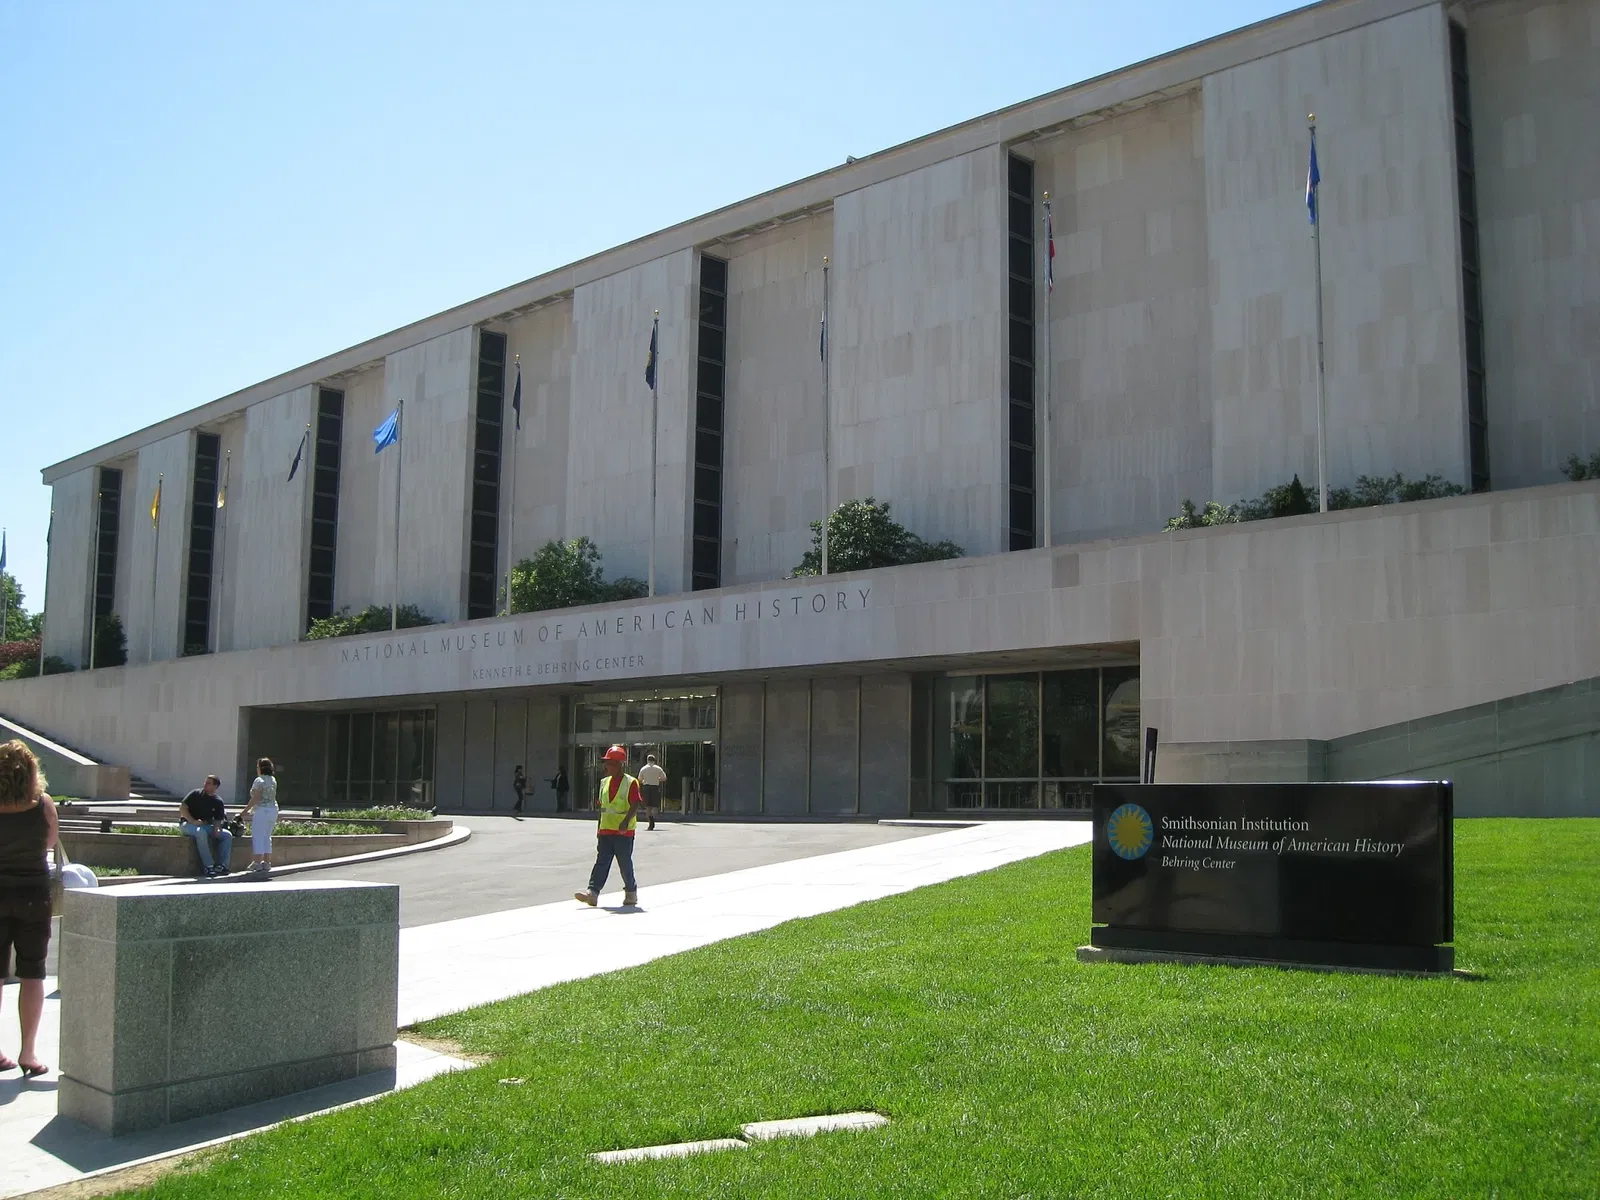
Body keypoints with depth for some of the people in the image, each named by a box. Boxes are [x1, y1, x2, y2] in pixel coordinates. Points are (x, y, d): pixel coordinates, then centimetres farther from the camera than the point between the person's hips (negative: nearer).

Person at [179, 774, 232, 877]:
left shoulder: (218, 801, 9)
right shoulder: (196, 794, -2)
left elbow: (217, 819, 10)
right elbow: (182, 808, -7)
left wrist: (216, 828, -14)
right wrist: (193, 821, -20)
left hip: (206, 826, 5)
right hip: (188, 824, -5)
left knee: (227, 835, -13)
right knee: (201, 833, -38)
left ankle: (221, 865, -20)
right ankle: (209, 867, -39)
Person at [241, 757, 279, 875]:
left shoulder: (259, 780, -12)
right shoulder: (273, 780, 13)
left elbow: (256, 798, -17)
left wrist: (245, 811, -10)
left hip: (262, 811, -8)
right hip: (273, 809, 8)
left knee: (258, 837, -3)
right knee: (267, 837, 13)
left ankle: (257, 863, -5)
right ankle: (267, 863, 13)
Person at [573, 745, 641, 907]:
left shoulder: (631, 782, -8)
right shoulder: (605, 782, 13)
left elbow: (635, 805, -17)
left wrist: (626, 821, -31)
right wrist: (600, 828, 21)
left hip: (624, 832, -6)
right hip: (606, 831, 6)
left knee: (625, 863, 3)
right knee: (601, 862, -2)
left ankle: (631, 892, 18)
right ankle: (592, 892, -9)